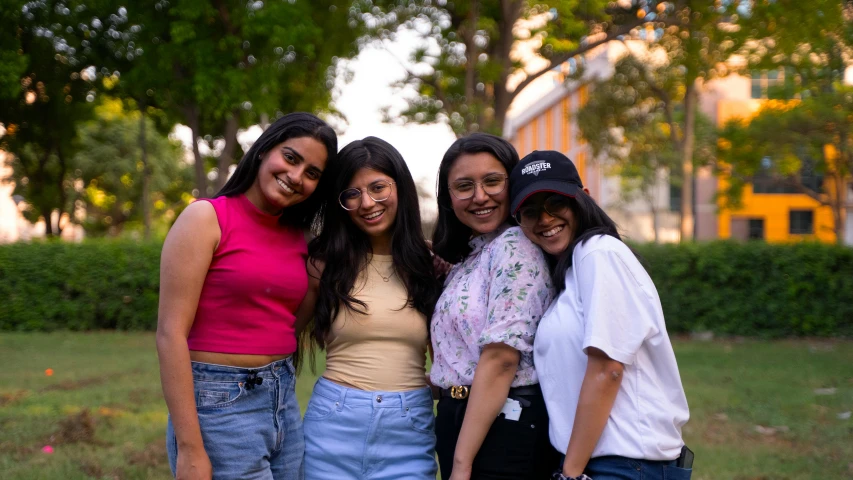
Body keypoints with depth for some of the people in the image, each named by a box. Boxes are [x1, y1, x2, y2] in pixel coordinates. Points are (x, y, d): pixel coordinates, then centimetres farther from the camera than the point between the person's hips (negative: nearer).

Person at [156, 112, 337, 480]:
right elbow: (170, 333, -14)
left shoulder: (298, 238, 10)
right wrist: (190, 449, -18)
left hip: (286, 403, 6)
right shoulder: (206, 218, -8)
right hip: (220, 406, -6)